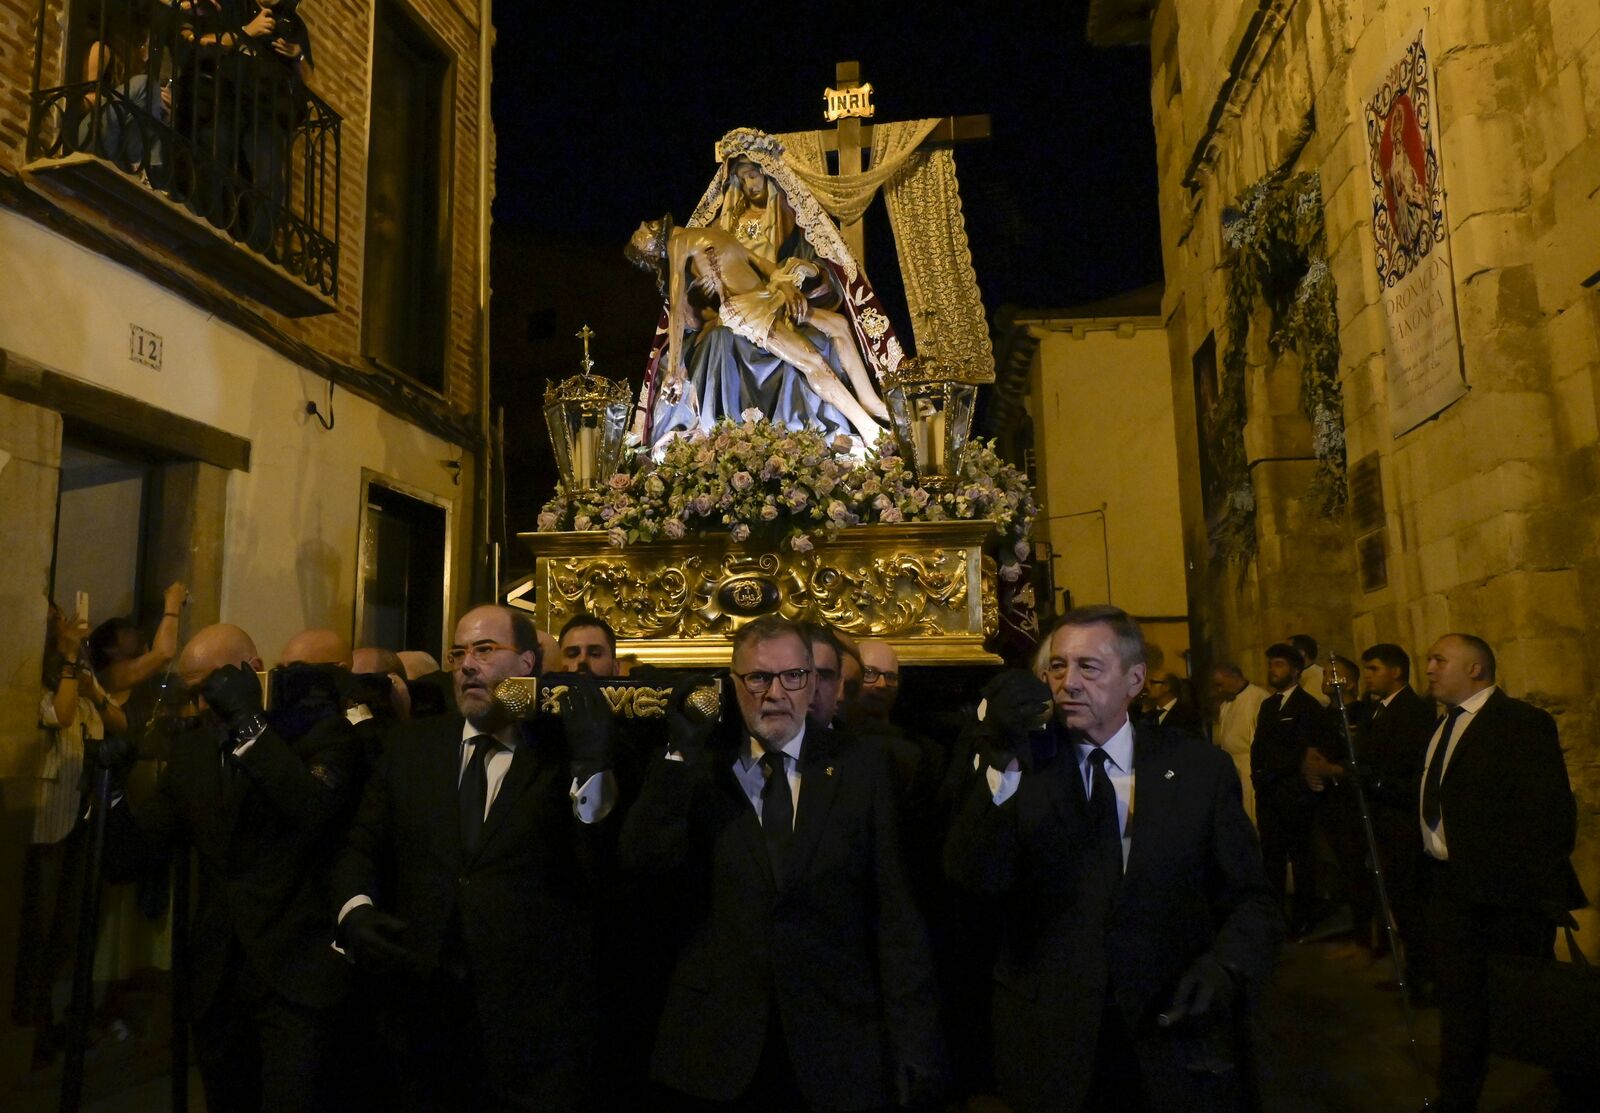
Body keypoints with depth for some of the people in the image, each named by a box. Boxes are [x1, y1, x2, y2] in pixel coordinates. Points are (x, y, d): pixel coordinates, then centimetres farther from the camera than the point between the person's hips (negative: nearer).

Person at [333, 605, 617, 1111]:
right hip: (420, 1009, 4)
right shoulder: (412, 743, 8)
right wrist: (354, 910, -10)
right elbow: (362, 847, 9)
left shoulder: (565, 752, -5)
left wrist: (591, 763, -23)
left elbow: (602, 875, -14)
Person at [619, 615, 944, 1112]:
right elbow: (643, 859, -13)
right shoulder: (697, 771, 1)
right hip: (719, 1042, 1)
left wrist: (913, 1044, -6)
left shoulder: (860, 769, -1)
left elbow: (895, 912, -3)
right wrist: (681, 752, -18)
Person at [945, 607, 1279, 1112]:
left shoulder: (1199, 768, -2)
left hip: (1177, 1044, 1)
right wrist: (1000, 759, -33)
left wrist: (1227, 968, -18)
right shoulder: (1023, 764, -6)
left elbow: (1248, 898, 2)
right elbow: (974, 875, -20)